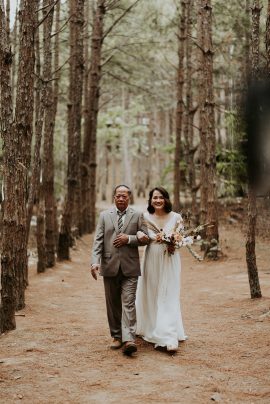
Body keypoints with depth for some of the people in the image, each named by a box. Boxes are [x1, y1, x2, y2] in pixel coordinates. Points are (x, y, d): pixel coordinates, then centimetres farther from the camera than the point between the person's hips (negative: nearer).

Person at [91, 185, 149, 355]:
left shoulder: (138, 216, 5)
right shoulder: (105, 215, 8)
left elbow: (145, 238, 3)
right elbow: (98, 240, 1)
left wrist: (128, 239, -13)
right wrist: (95, 261, -12)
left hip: (129, 267, -2)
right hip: (110, 266, 2)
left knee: (128, 303, -10)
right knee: (113, 304, 10)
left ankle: (128, 340, -15)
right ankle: (117, 336, 22)